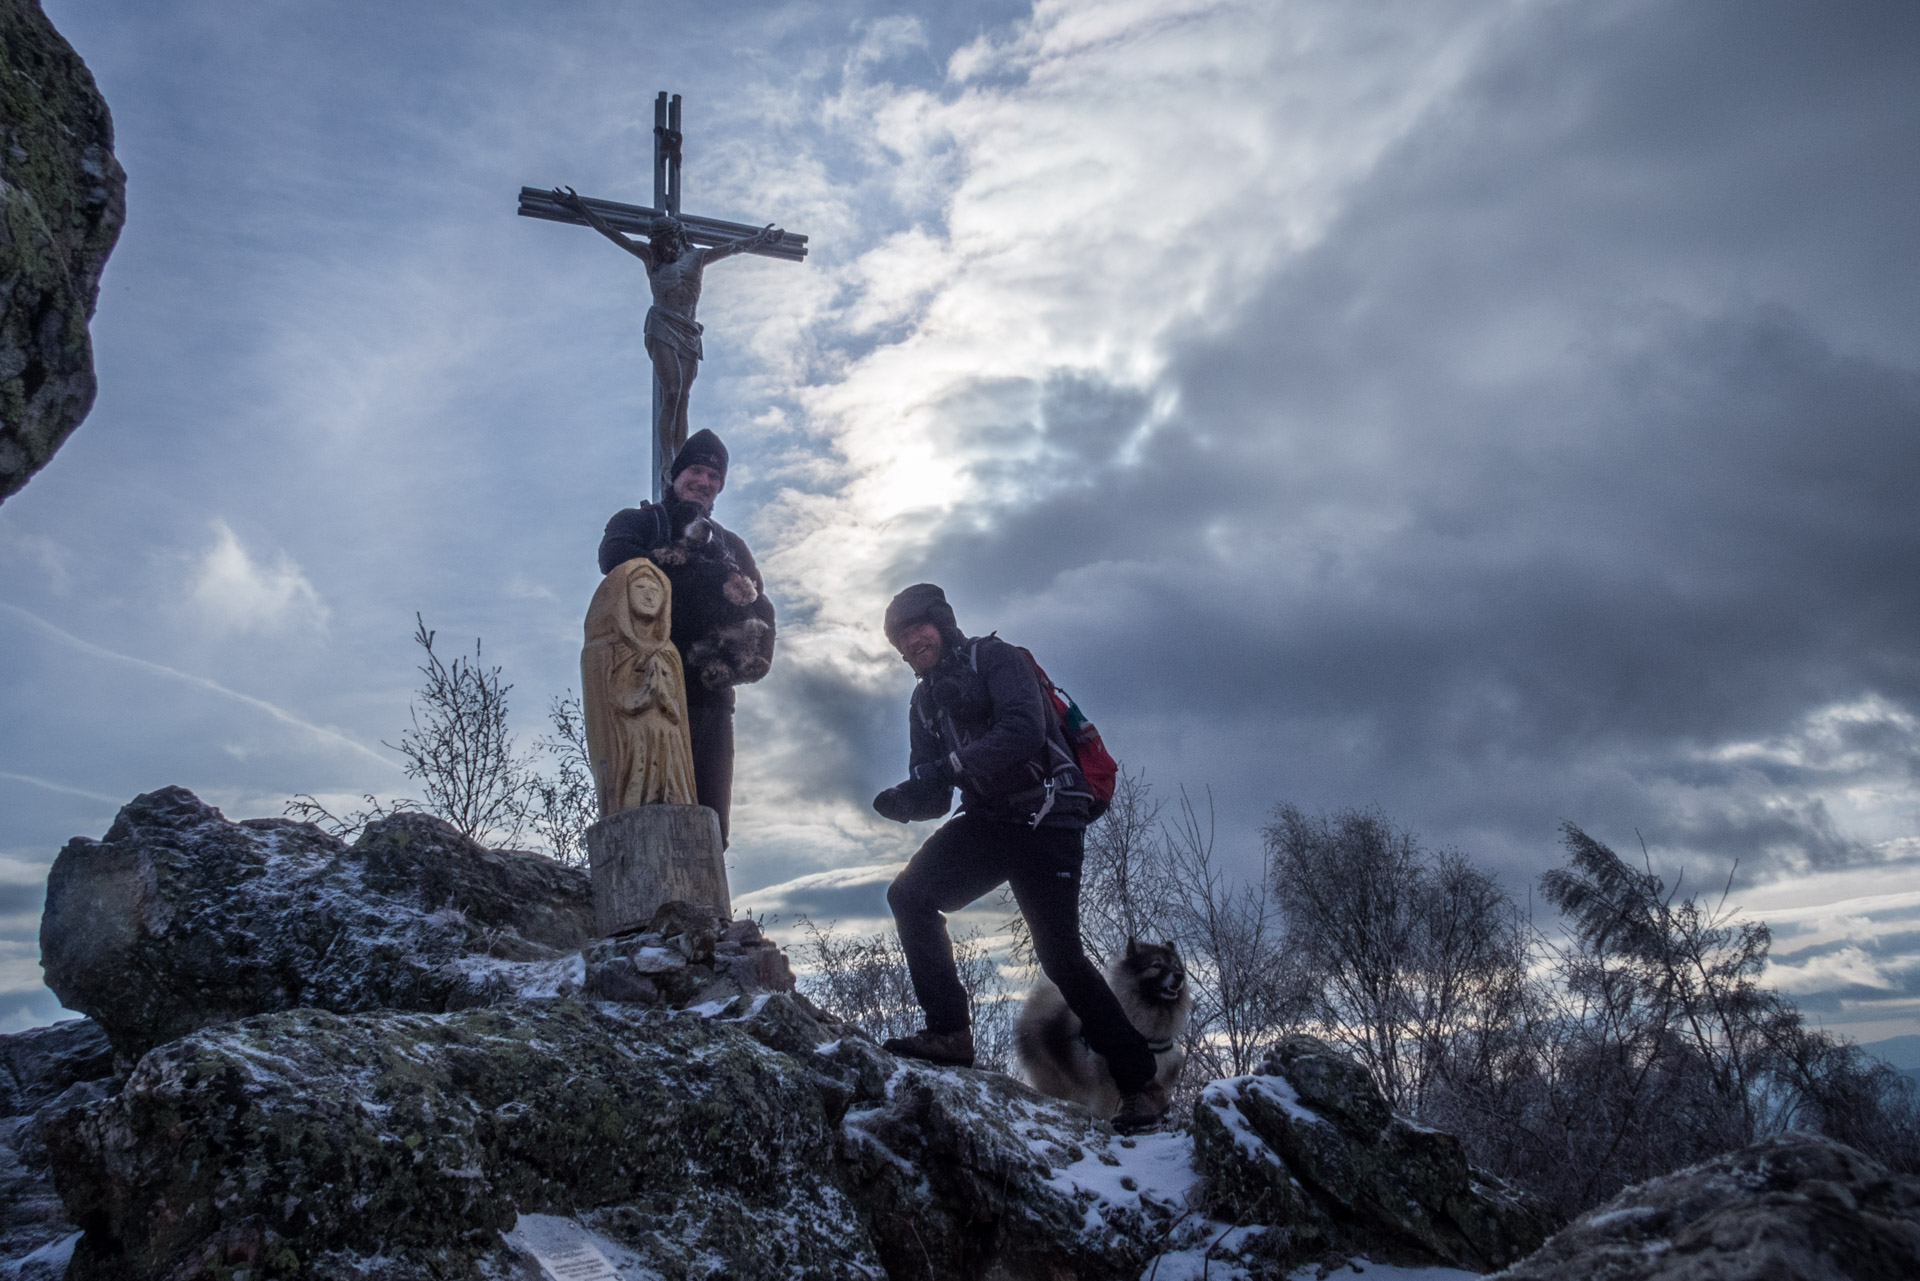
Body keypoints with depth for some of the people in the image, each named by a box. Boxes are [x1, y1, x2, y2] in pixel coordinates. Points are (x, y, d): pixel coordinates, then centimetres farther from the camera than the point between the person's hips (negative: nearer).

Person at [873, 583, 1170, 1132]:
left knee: (1059, 956, -10)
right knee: (910, 895, -11)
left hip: (1046, 817, -7)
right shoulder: (926, 701, 15)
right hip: (987, 821, 7)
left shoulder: (994, 658, -6)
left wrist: (948, 767, -31)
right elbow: (934, 794, 9)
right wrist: (905, 800, -15)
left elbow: (1024, 730, -25)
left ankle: (1141, 1082, 3)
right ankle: (949, 1031, -5)